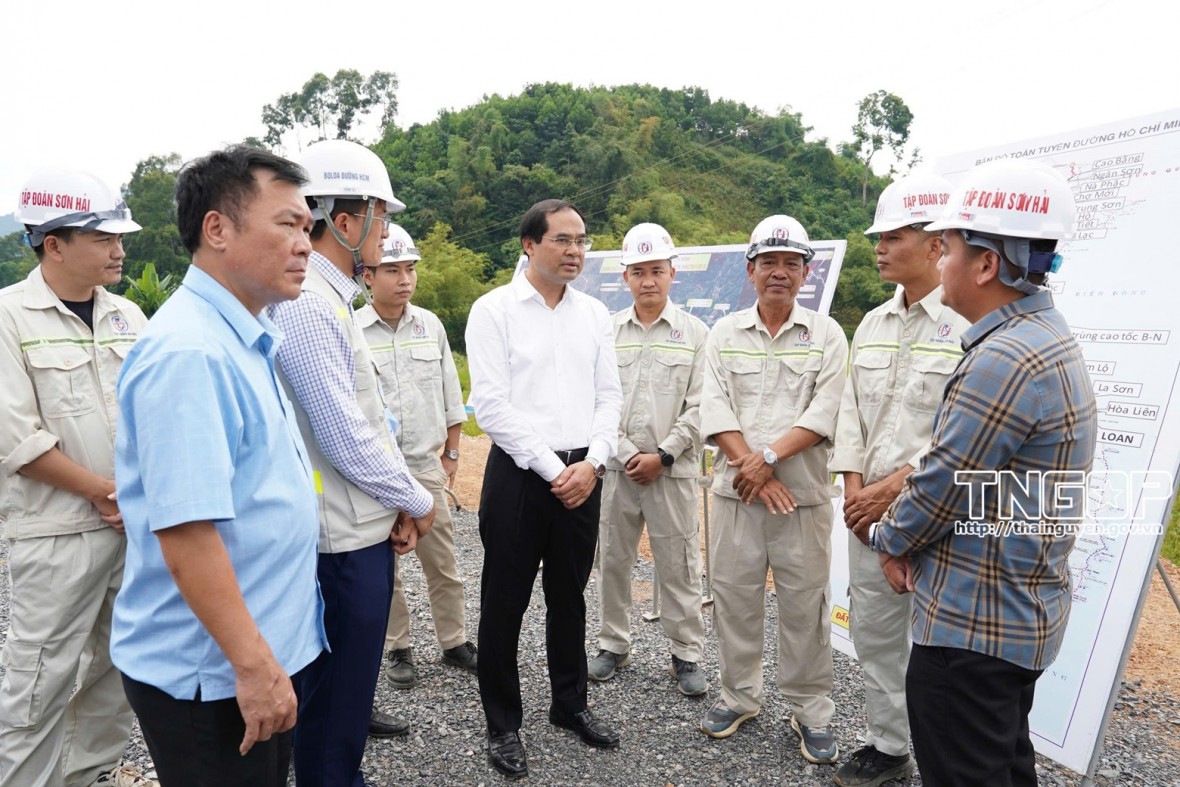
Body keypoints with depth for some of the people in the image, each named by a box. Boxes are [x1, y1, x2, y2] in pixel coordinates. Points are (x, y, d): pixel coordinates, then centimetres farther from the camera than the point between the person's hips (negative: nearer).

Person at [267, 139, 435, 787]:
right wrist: (418, 501, -7)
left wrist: (400, 503, 7)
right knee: (336, 693, 6)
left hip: (364, 527, 10)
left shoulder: (330, 300, 12)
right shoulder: (307, 305, -19)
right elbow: (346, 439, -21)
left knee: (347, 679, 23)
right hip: (346, 539, -10)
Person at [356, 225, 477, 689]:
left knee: (442, 562, 10)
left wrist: (452, 453, 11)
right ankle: (398, 649, 26)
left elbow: (450, 395, 11)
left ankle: (455, 642, 26)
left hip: (426, 465, 3)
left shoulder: (430, 326, 4)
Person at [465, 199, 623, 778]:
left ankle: (570, 704, 35)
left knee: (569, 598, 17)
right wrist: (551, 470, -13)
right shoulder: (495, 309, -6)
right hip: (519, 473, -4)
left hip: (582, 475, 4)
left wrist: (592, 463, -7)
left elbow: (609, 396, 8)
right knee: (505, 604, 6)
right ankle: (503, 725, 24)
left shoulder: (594, 313, 9)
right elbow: (491, 405, -12)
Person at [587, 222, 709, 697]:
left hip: (672, 468, -2)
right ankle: (613, 645, 27)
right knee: (612, 560, 11)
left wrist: (662, 455, -10)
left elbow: (699, 407, -3)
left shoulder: (695, 333, 1)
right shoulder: (608, 331, 5)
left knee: (678, 566, 4)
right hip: (616, 466, 2)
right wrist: (625, 453, -7)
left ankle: (687, 656, 19)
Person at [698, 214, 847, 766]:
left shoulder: (826, 334, 3)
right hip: (735, 492, 2)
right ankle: (739, 695, 29)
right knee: (734, 597, 10)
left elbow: (824, 412, -8)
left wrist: (768, 457, -18)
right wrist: (749, 466, -13)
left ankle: (811, 711, 22)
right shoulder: (725, 332, 7)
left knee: (804, 606, 5)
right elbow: (714, 407, -3)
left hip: (804, 494, -1)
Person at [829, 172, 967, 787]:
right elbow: (851, 411, 10)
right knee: (873, 632, 16)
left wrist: (895, 487, -18)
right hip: (868, 510, 7)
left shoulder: (971, 325, -11)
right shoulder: (872, 325, 11)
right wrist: (854, 489, 0)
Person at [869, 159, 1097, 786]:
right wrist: (911, 542, 4)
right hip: (1022, 614, 10)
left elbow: (942, 483, -20)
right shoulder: (1049, 338, 9)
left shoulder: (1006, 359, -25)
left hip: (972, 625, -10)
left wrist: (890, 538, 0)